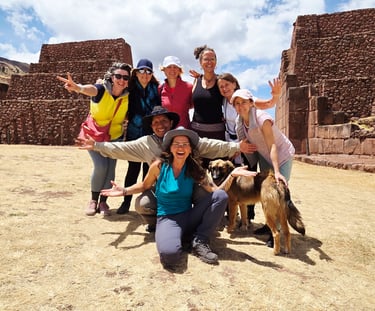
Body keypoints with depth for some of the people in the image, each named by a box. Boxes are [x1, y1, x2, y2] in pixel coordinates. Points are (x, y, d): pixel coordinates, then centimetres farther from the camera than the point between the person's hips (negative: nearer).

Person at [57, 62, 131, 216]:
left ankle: (103, 201, 13)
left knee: (111, 168, -6)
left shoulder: (128, 97, -14)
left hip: (115, 137, 3)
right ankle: (93, 200, 8)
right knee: (101, 166, -16)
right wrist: (78, 87, -68)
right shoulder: (102, 89, -23)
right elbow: (90, 89, -47)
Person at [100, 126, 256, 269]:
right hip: (167, 219, -3)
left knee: (221, 195, -17)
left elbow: (217, 191, -5)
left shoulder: (194, 169, -2)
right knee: (169, 254, -36)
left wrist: (232, 175, -17)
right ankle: (172, 236, 3)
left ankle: (199, 241, -6)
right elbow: (144, 186, 9)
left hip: (189, 217, 4)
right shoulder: (159, 165, -9)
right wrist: (124, 191, -3)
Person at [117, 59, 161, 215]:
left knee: (148, 168, 6)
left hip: (152, 135, 1)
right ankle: (126, 201, 13)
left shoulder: (156, 89, 5)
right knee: (133, 168, 1)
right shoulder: (131, 89, 4)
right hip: (134, 134, 0)